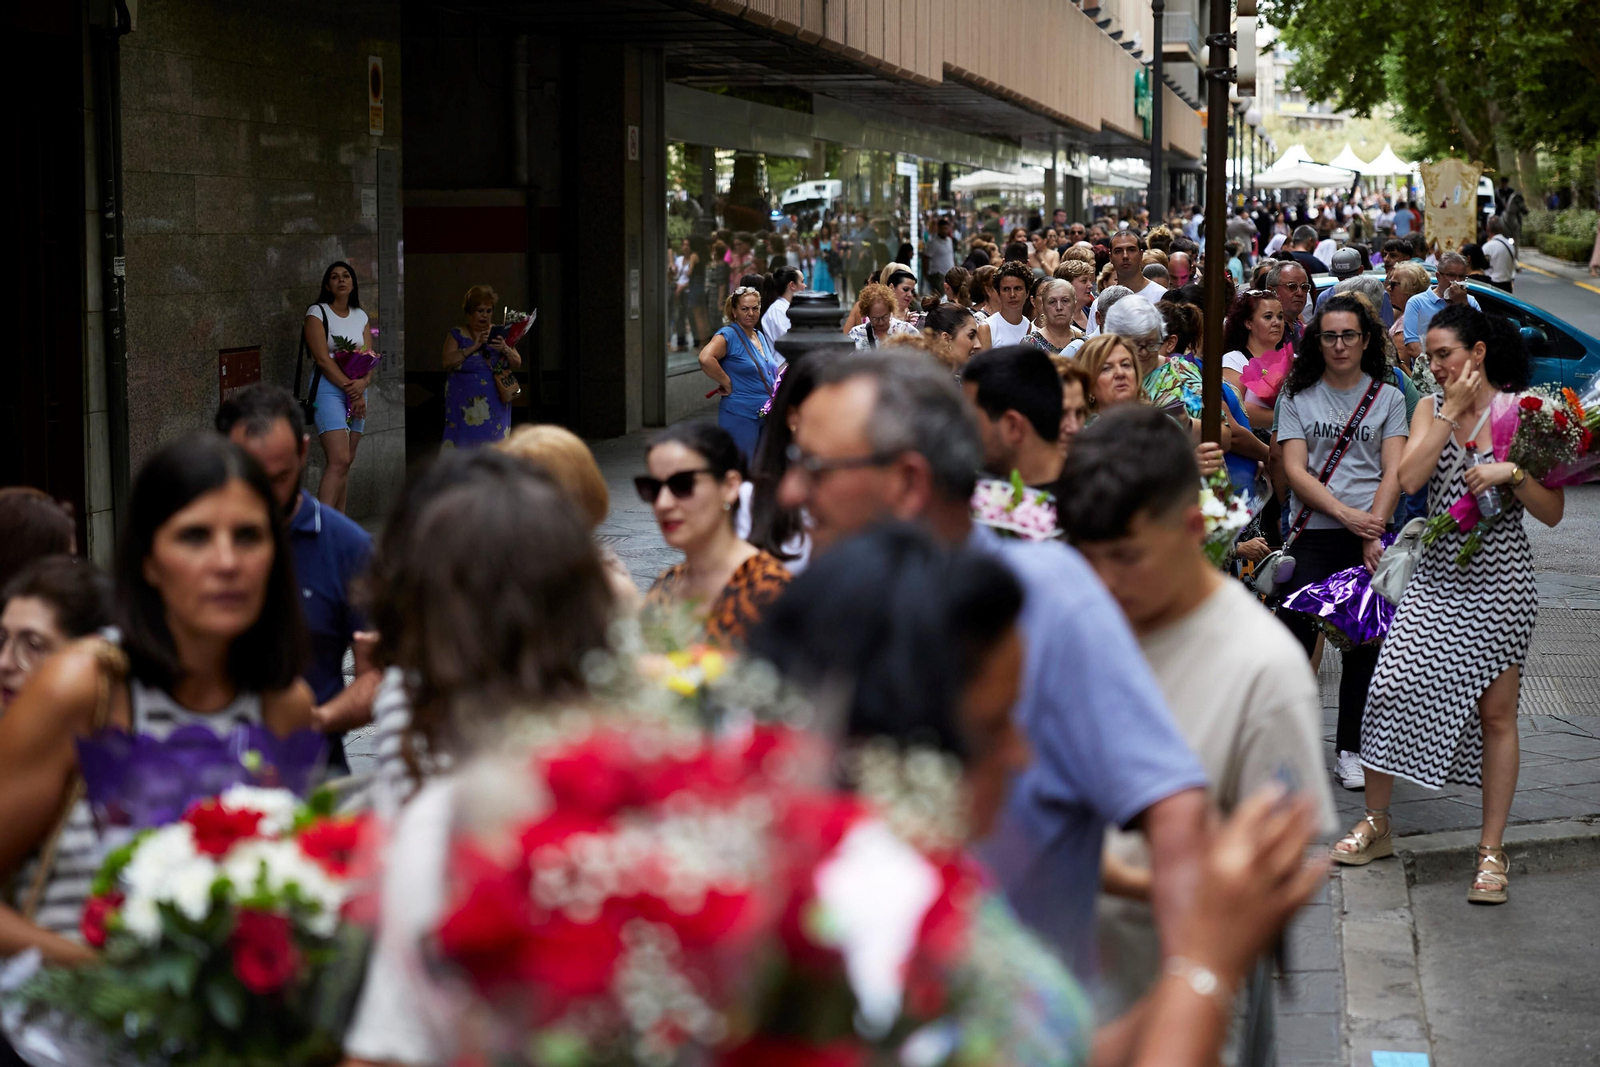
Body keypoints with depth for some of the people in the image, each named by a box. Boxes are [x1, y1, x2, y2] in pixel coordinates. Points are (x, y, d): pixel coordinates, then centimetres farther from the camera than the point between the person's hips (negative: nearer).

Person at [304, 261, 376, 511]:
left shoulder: (361, 317, 15)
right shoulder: (317, 313, -2)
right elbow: (323, 359, -11)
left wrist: (362, 383, -14)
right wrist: (350, 389, -15)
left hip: (357, 390, 6)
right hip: (328, 388, -6)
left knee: (345, 462, 5)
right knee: (339, 460, -20)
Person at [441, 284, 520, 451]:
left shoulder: (498, 334, 12)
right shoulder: (457, 335, 5)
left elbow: (517, 363, 5)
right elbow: (447, 362, -10)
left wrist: (505, 349, -15)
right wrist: (473, 347, -16)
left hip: (495, 405, 2)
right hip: (465, 406, -2)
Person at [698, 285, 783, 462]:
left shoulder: (761, 338, 15)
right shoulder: (728, 335, -11)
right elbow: (706, 359, -29)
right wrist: (727, 384, -20)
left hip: (766, 414, 8)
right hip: (740, 415, -8)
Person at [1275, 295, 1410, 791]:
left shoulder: (1388, 398, 10)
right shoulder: (1297, 398, 9)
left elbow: (1394, 472, 2)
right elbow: (1295, 471, -1)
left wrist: (1374, 529, -13)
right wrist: (1346, 514, -14)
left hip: (1371, 535, 1)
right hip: (1312, 535, -1)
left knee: (1364, 640, 3)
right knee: (1297, 634, -9)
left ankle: (1350, 747, 14)